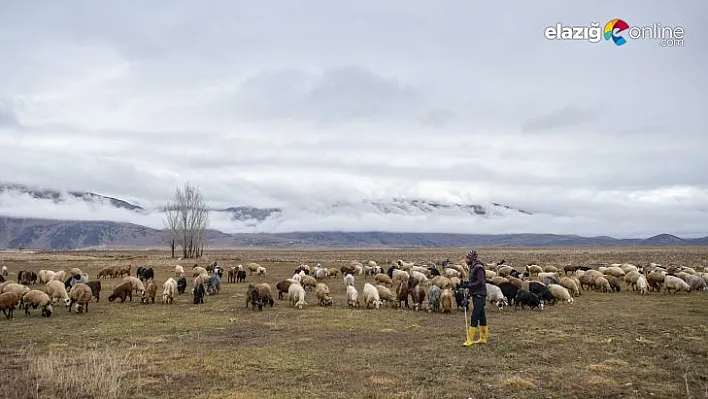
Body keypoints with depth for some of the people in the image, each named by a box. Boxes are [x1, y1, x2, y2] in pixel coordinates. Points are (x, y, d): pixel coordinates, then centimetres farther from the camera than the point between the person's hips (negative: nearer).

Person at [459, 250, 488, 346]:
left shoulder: (479, 268, -15)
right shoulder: (472, 267, 13)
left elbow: (480, 282, -22)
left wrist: (468, 285, -21)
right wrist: (466, 283, 4)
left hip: (480, 295, -10)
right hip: (476, 295, 10)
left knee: (474, 317, -10)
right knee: (481, 316, 14)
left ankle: (470, 340, -9)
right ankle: (483, 338, 21)